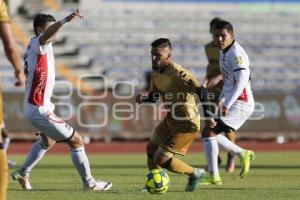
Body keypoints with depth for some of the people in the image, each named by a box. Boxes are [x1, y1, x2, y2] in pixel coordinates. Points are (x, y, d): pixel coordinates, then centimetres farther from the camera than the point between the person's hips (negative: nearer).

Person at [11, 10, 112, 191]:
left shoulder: (35, 47, 10)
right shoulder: (37, 44, -17)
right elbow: (46, 35, -42)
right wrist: (65, 20, -59)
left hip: (37, 107, 10)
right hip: (40, 110, -10)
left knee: (48, 141, 34)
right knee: (76, 140, -2)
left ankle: (23, 174, 40)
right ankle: (89, 183, 7)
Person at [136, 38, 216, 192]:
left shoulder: (178, 73, -26)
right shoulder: (156, 73, 2)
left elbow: (201, 91, -29)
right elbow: (154, 96, 14)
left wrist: (208, 115, -30)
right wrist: (144, 98, -8)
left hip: (187, 123, -9)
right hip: (171, 119, 9)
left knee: (161, 159, -9)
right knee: (151, 148, 21)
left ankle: (195, 174, 11)